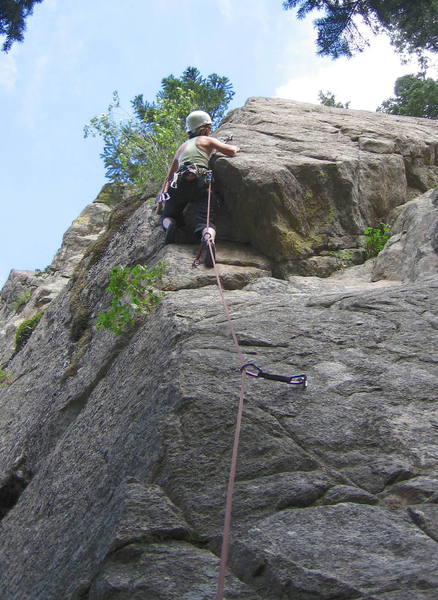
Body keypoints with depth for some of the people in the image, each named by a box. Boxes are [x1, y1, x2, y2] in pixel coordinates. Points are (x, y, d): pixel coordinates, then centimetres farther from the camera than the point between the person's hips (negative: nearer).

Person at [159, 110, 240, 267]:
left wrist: (163, 196, 33)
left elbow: (169, 177, 33)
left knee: (168, 217, 19)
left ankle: (169, 225, -18)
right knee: (206, 220, -14)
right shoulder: (207, 140, 21)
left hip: (179, 184, 3)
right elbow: (231, 151, 13)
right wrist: (236, 147, 35)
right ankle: (209, 239, -49)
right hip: (200, 182, -3)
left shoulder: (181, 147, 35)